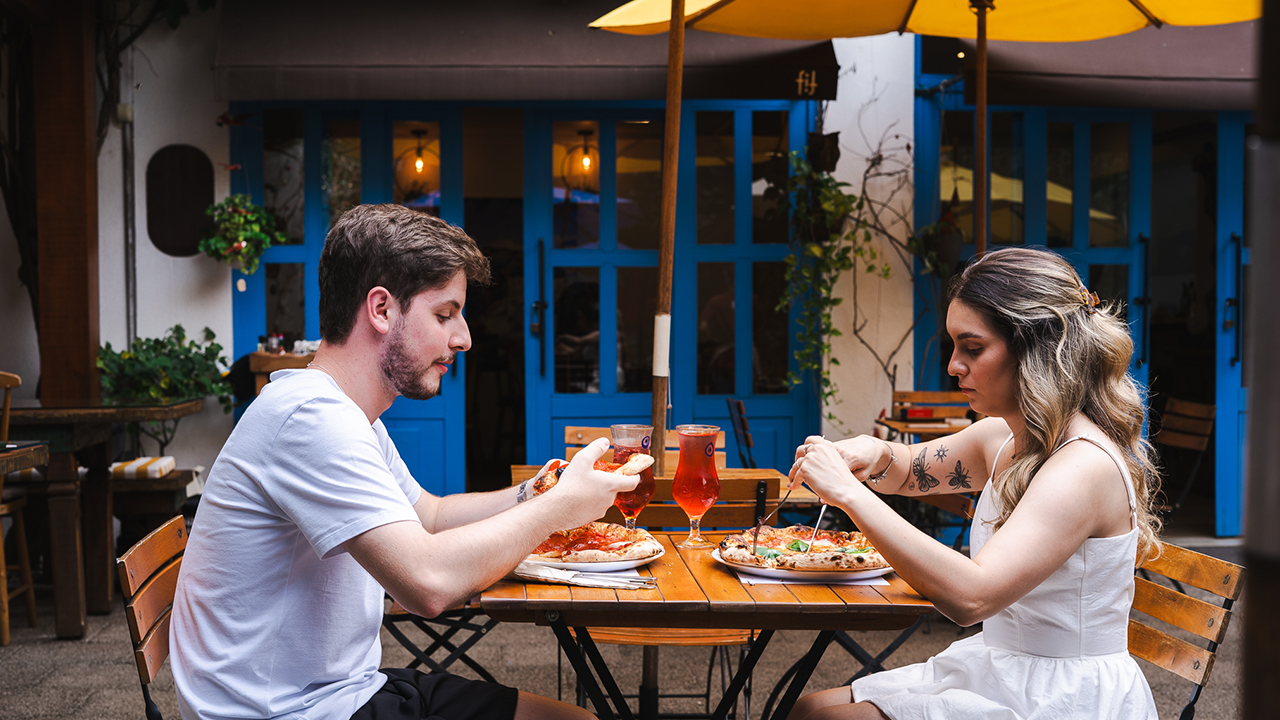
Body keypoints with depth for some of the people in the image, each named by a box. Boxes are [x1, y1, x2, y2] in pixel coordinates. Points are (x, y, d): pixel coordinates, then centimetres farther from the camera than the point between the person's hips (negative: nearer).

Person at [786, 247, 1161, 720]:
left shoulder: (1085, 467, -25)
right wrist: (874, 455, -3)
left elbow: (969, 596, -37)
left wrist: (849, 491, -32)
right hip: (1000, 673, 8)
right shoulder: (1003, 436, 3)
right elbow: (910, 470, 23)